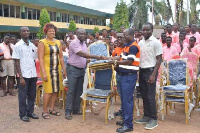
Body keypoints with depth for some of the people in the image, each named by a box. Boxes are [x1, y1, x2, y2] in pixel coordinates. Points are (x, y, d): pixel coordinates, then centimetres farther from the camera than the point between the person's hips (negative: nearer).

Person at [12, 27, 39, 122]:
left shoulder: (32, 46, 10)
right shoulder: (18, 46, -4)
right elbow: (16, 63, -6)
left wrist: (35, 73, 7)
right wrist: (21, 77, -11)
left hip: (33, 75, 5)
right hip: (24, 75, -5)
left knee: (32, 95, 11)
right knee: (23, 96, 4)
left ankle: (30, 112, 24)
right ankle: (23, 114, 15)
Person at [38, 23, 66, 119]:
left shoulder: (58, 42, 12)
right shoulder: (42, 43, -5)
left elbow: (61, 57, 14)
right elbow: (40, 59, -10)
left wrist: (64, 69, 10)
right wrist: (43, 72, -17)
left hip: (57, 69, 6)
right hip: (47, 69, -6)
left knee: (56, 90, 9)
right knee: (48, 91, -6)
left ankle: (52, 109, 22)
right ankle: (45, 111, 7)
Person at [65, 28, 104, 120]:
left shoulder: (84, 44, 12)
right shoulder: (74, 43, -15)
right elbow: (81, 54, -27)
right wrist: (96, 57, -32)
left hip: (81, 69, 8)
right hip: (73, 69, -8)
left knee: (79, 91, 10)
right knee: (71, 91, -6)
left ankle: (76, 109, 20)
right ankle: (68, 111, 0)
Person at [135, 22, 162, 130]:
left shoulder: (156, 42, -9)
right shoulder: (141, 42, 10)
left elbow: (159, 60, -10)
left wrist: (153, 74, -17)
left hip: (150, 70, -6)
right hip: (141, 71, 6)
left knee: (150, 96, -3)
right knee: (144, 95, 12)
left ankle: (154, 119, 8)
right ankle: (146, 116, 24)